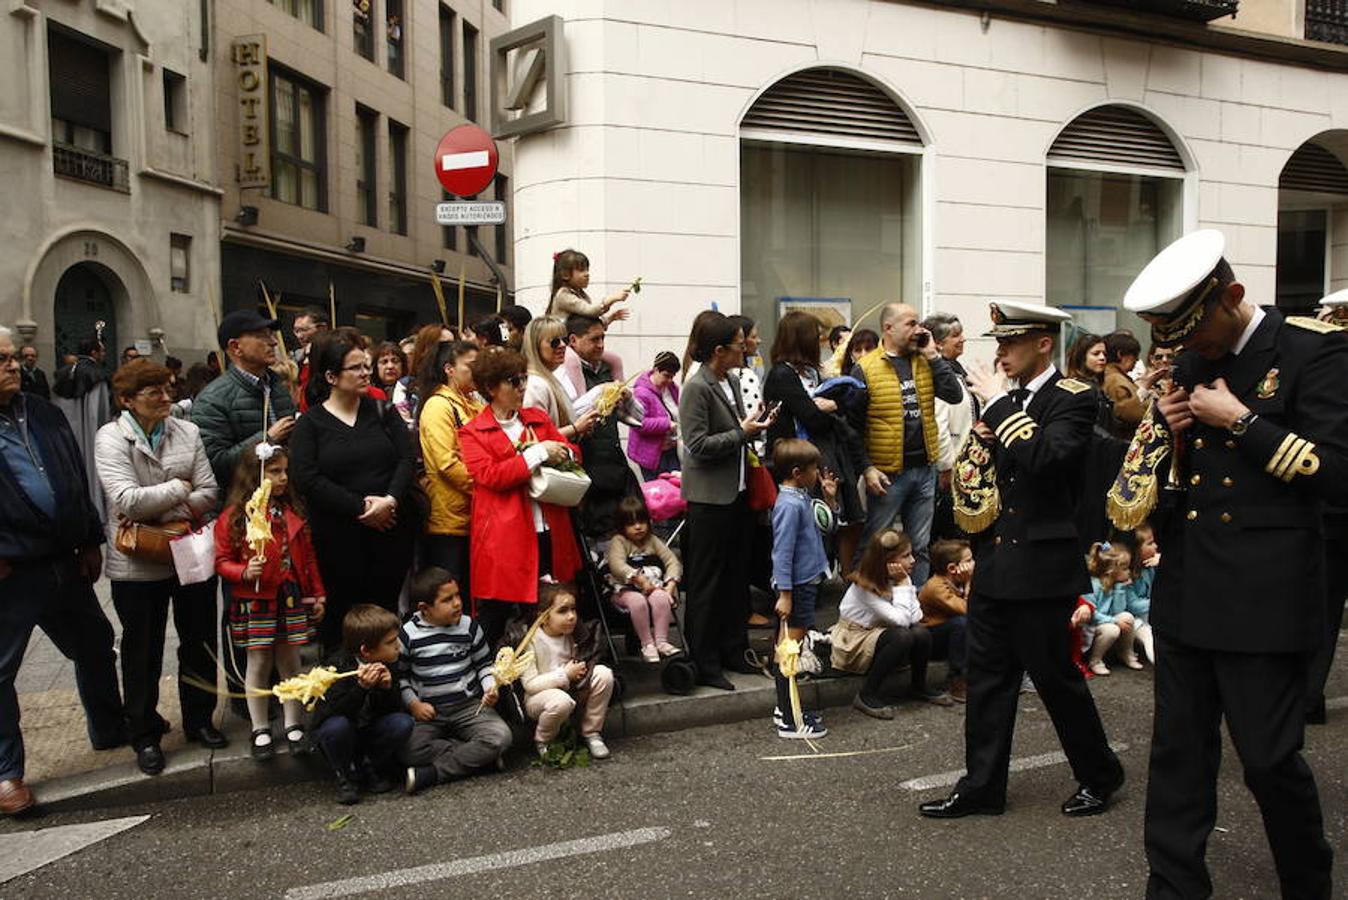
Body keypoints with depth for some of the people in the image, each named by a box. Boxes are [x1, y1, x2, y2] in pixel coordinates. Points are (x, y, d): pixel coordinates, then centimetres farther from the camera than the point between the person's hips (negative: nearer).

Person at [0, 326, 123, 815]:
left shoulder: (42, 414, 8)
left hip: (64, 563, 7)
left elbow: (77, 479, 14)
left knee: (95, 646, 21)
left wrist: (90, 542, 12)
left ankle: (109, 729, 41)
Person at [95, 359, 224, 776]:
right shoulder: (111, 438, -10)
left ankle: (199, 719, 35)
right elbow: (127, 499, -22)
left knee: (199, 643, 16)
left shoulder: (188, 432, 0)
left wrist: (156, 512, -16)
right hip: (138, 566, -3)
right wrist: (180, 489, -13)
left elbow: (210, 494, -6)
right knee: (143, 651, 11)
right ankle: (145, 735, 27)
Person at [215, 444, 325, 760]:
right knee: (259, 663, 6)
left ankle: (294, 725, 21)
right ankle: (260, 730, 19)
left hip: (292, 600, 4)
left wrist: (318, 594, 11)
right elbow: (222, 561, -4)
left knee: (290, 661, 10)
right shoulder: (233, 517, -7)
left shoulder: (293, 513, 7)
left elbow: (308, 557, 11)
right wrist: (245, 572, -23)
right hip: (256, 603, -3)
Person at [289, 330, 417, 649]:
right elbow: (306, 479, -10)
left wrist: (391, 499, -17)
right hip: (339, 536, -2)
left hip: (391, 529, 2)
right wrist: (360, 507, -15)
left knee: (386, 608, 6)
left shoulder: (384, 412, 10)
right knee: (342, 612, 1)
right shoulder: (310, 423, 1)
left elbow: (407, 459, 1)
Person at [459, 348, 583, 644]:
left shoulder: (538, 418, 15)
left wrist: (561, 453, -9)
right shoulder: (473, 433, 1)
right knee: (494, 615, 4)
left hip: (548, 531, 4)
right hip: (502, 537, -4)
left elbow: (572, 452, 15)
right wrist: (538, 454, -15)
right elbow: (489, 475, -13)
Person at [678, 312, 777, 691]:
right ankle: (704, 664, 11)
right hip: (710, 497, -8)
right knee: (707, 583, 1)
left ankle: (733, 651, 28)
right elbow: (698, 444, -19)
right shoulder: (696, 387, -15)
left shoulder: (732, 382, 10)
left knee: (737, 576, 15)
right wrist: (742, 433, -16)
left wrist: (756, 425, 3)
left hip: (737, 492, 8)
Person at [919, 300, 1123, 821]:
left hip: (1040, 568, -7)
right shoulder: (1005, 399, 11)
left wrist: (998, 405, -21)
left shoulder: (1072, 399, -10)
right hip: (993, 564, 7)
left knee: (1056, 675, 5)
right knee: (988, 676, 10)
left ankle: (1099, 775, 27)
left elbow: (1046, 458, -28)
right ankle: (982, 787, 20)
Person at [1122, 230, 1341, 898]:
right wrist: (1169, 428, 2)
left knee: (1269, 759, 3)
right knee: (1178, 753, 10)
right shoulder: (1192, 364, 12)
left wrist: (1241, 420, -16)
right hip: (1186, 589, 6)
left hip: (1263, 595, -6)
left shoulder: (1315, 351, -8)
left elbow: (1336, 475, -16)